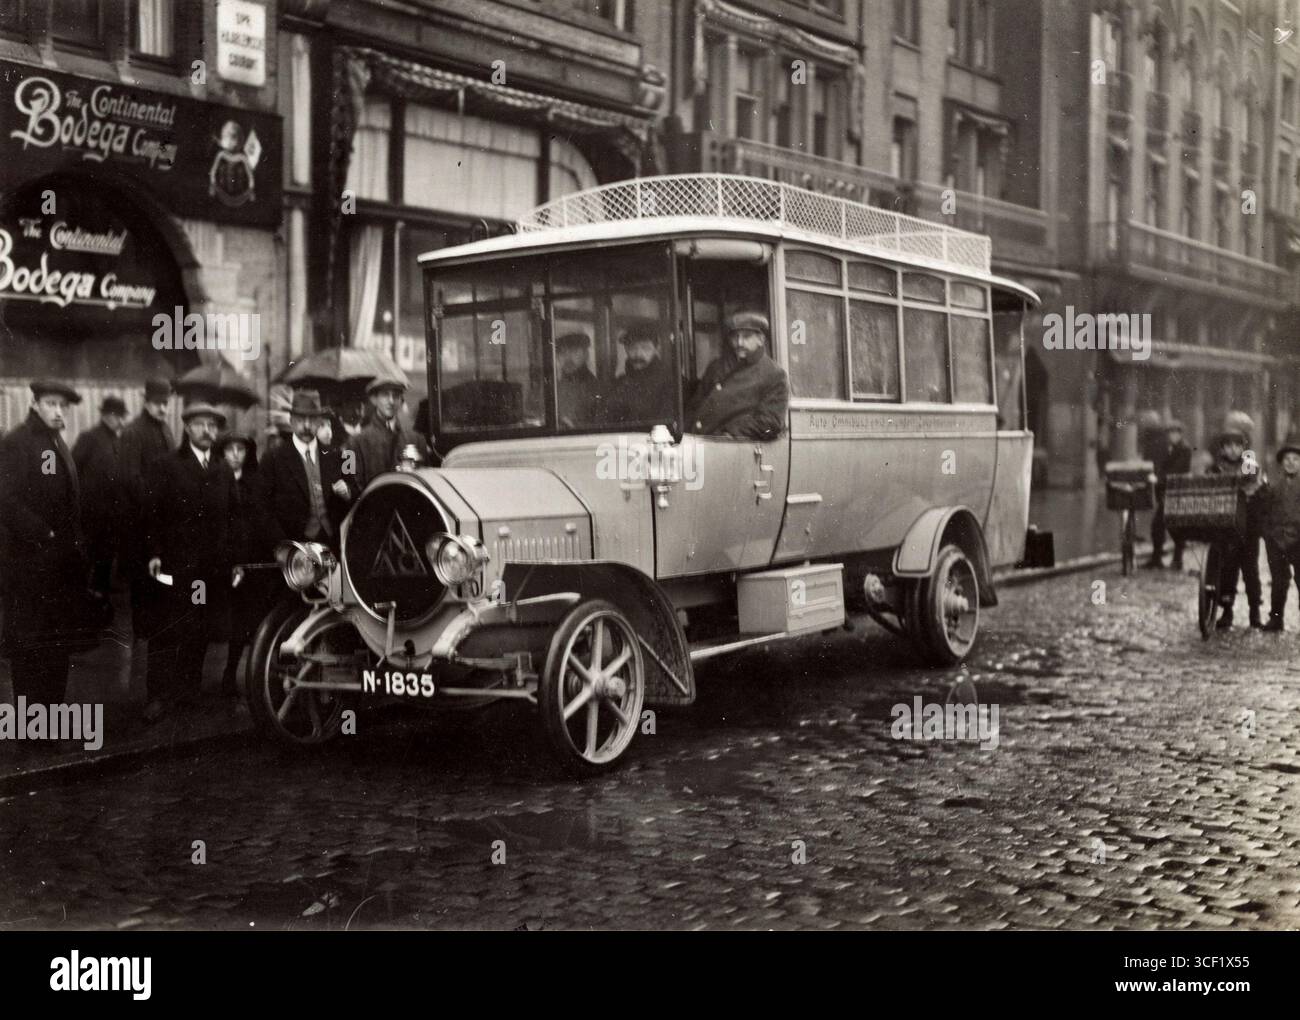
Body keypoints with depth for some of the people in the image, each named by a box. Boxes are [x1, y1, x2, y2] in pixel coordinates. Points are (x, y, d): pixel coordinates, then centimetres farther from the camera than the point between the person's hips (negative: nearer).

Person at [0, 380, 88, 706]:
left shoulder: (58, 444, 17)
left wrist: (74, 543, 9)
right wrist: (45, 536, -16)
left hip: (62, 565, 8)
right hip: (30, 565, -8)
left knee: (59, 645, 12)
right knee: (29, 645, -2)